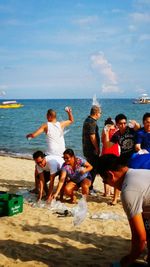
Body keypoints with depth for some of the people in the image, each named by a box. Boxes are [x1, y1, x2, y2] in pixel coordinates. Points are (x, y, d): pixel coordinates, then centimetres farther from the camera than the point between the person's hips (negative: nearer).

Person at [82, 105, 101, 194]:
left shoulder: (87, 120, 14)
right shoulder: (92, 122, -18)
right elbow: (92, 137, -22)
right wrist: (97, 148, -13)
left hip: (87, 149, 10)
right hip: (92, 150, -10)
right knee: (93, 169, -3)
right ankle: (89, 188, 3)